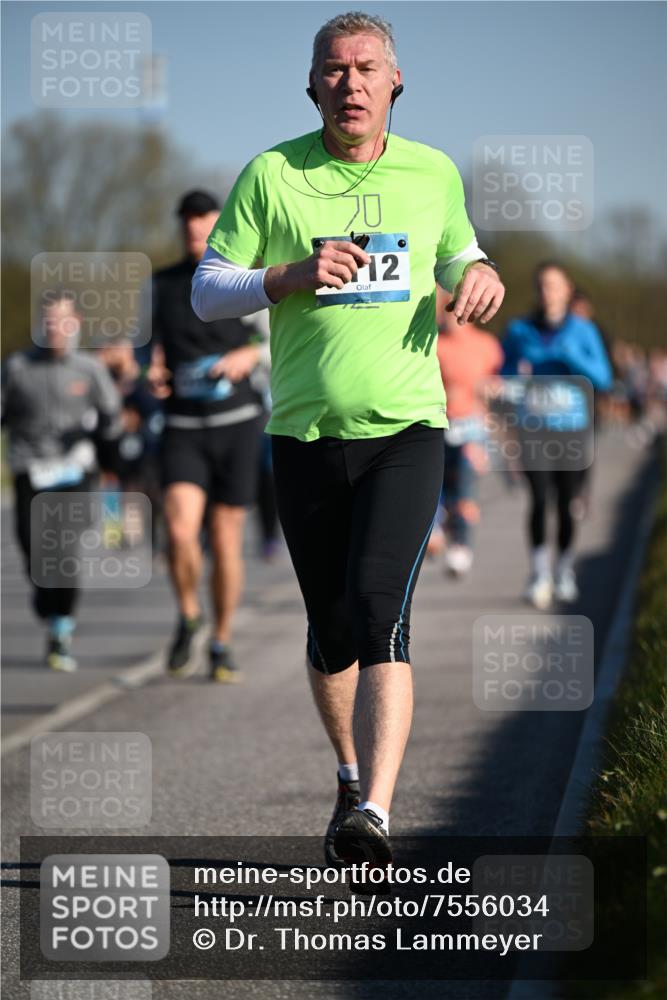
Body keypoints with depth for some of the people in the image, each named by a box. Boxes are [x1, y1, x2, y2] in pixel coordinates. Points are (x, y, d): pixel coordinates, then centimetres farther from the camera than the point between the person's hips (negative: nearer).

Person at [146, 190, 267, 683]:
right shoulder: (161, 286, 6)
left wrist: (248, 355, -18)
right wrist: (153, 373, -3)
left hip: (236, 424, -1)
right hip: (182, 428, 1)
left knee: (226, 542, 3)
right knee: (180, 531, -19)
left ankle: (222, 643, 21)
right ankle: (189, 619, 6)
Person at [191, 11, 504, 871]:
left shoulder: (434, 174, 6)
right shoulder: (271, 175, 0)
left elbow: (458, 254, 24)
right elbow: (206, 291, 2)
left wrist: (480, 276, 0)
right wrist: (293, 276, -15)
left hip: (407, 430, -1)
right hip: (305, 436, 1)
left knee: (380, 612, -19)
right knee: (331, 629, 11)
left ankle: (373, 816, -27)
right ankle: (351, 779, 36)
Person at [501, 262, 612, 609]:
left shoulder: (583, 331, 3)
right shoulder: (519, 331, 6)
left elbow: (603, 378, -3)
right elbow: (504, 376, 13)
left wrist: (573, 357, -18)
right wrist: (518, 374, -9)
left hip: (573, 427, 0)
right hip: (535, 427, 0)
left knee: (568, 503, 3)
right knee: (539, 498, -15)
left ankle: (565, 573, 22)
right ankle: (539, 572, -6)